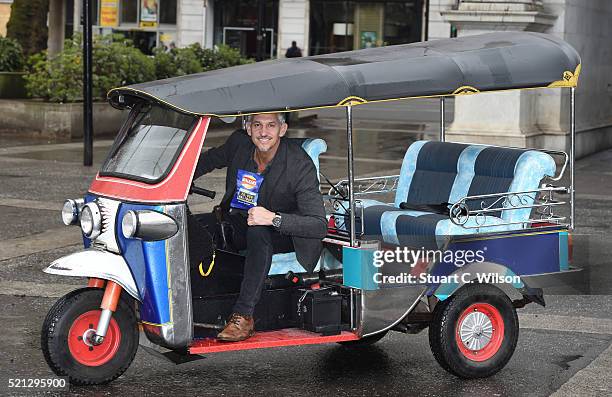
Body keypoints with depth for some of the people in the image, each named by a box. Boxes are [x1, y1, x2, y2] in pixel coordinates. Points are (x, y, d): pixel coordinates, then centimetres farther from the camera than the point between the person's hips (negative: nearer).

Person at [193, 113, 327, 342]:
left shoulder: (300, 166, -24)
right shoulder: (239, 143, -10)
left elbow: (319, 225, -29)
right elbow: (209, 160, 14)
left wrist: (273, 218, -40)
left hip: (282, 234, -5)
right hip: (237, 222, 5)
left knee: (258, 232, -39)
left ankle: (243, 316, -37)